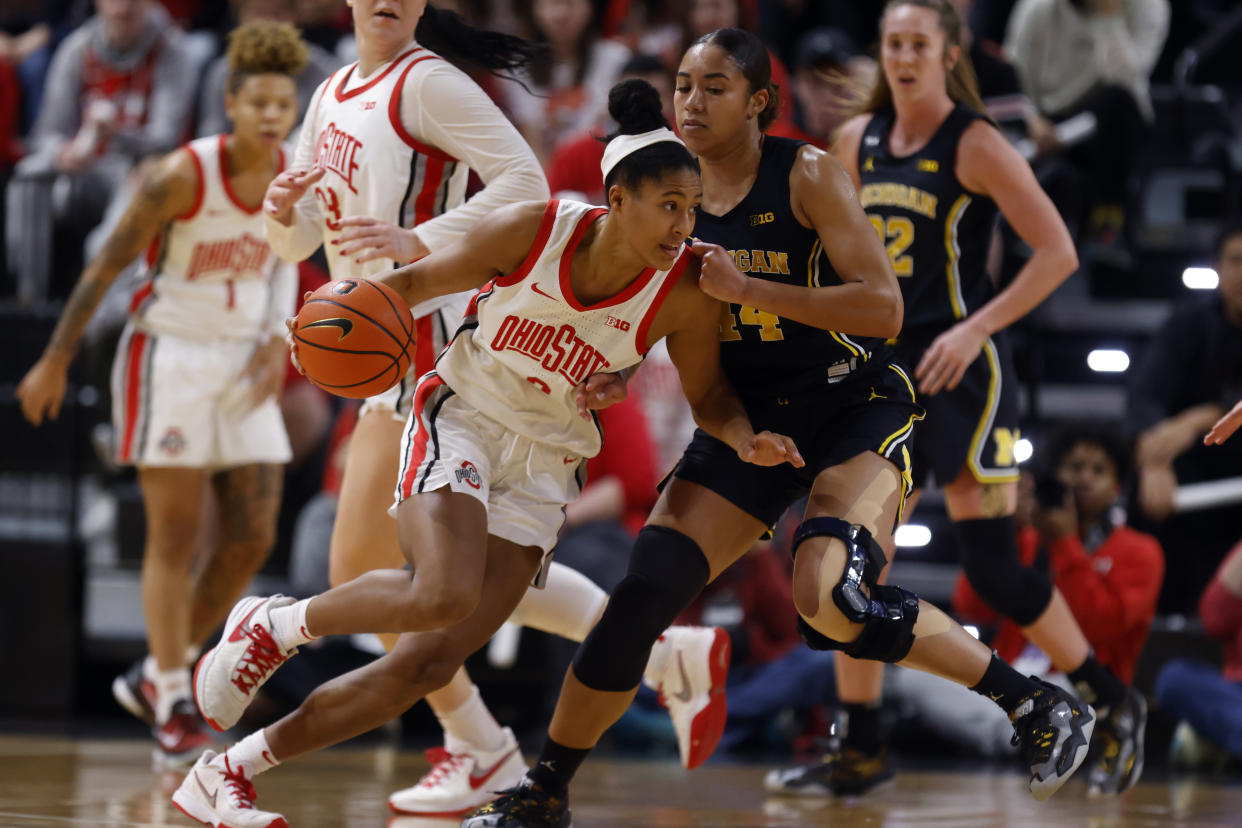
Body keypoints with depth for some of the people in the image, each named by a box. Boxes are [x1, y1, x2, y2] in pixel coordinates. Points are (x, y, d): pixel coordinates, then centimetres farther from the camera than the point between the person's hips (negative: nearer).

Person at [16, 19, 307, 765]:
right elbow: (107, 266, -10)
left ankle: (157, 676, 17)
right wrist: (56, 361, -8)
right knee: (176, 535, -4)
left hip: (242, 364, 6)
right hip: (169, 357, -6)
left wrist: (277, 339, -1)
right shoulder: (184, 176, -18)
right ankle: (173, 703, 3)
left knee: (254, 540, 2)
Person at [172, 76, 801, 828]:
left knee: (430, 665, -6)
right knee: (445, 596, -32)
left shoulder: (684, 295, -12)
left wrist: (746, 438, -18)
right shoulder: (532, 231, -16)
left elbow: (707, 395, 4)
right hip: (462, 418, -3)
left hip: (545, 463, 3)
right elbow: (422, 280, -2)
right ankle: (278, 624, -3)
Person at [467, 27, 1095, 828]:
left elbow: (884, 310, -21)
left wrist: (746, 287, -26)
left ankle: (1034, 703, -12)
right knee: (641, 597, -5)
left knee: (828, 597, -28)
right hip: (748, 418, 5)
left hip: (857, 407, -5)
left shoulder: (808, 176, -14)